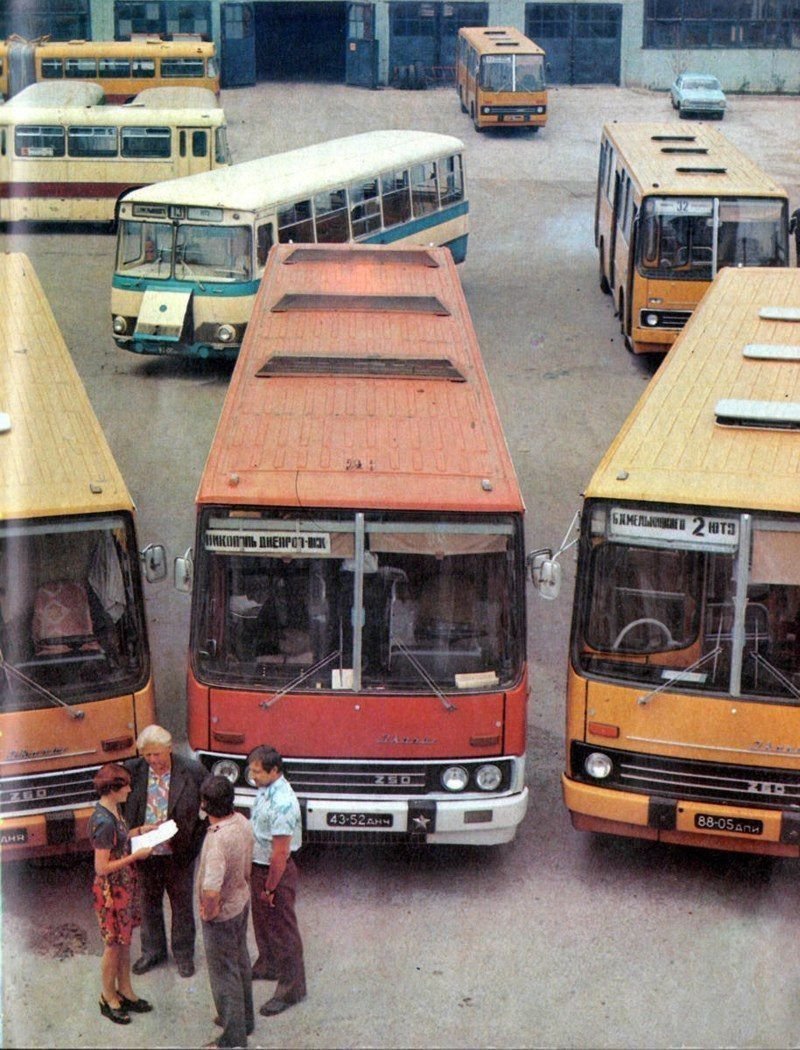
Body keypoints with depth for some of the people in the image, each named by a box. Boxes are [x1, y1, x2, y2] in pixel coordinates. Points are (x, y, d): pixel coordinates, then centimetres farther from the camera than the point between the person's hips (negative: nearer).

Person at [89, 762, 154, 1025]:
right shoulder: (103, 822, -29)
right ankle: (109, 999, 25)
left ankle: (125, 991, 35)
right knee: (113, 946, 8)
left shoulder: (112, 810, -1)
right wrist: (136, 856, -21)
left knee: (125, 942, 21)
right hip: (111, 891, -9)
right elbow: (102, 867, -26)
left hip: (125, 887, 9)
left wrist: (140, 831, 7)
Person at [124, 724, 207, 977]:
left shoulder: (192, 772, -15)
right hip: (146, 852, 2)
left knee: (182, 904, 13)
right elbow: (122, 808, 1)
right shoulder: (133, 771, -10)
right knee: (149, 902, 18)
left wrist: (194, 842, -10)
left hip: (179, 853, -2)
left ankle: (184, 953, 31)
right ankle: (152, 951, 37)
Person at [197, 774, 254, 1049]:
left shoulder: (217, 840, -36)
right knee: (240, 962, 25)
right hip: (242, 902, 9)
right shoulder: (241, 821, -9)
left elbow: (211, 891, -40)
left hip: (222, 914, -9)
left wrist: (207, 913, -21)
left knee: (224, 973, 8)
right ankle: (244, 1018, 44)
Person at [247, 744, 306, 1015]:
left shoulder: (282, 803, -31)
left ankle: (291, 988, 14)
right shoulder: (265, 790, -1)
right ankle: (267, 965, 48)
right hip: (259, 867, 9)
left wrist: (270, 888, -18)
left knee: (282, 929, 3)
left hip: (276, 872, -9)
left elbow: (280, 853, -27)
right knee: (262, 921, 27)